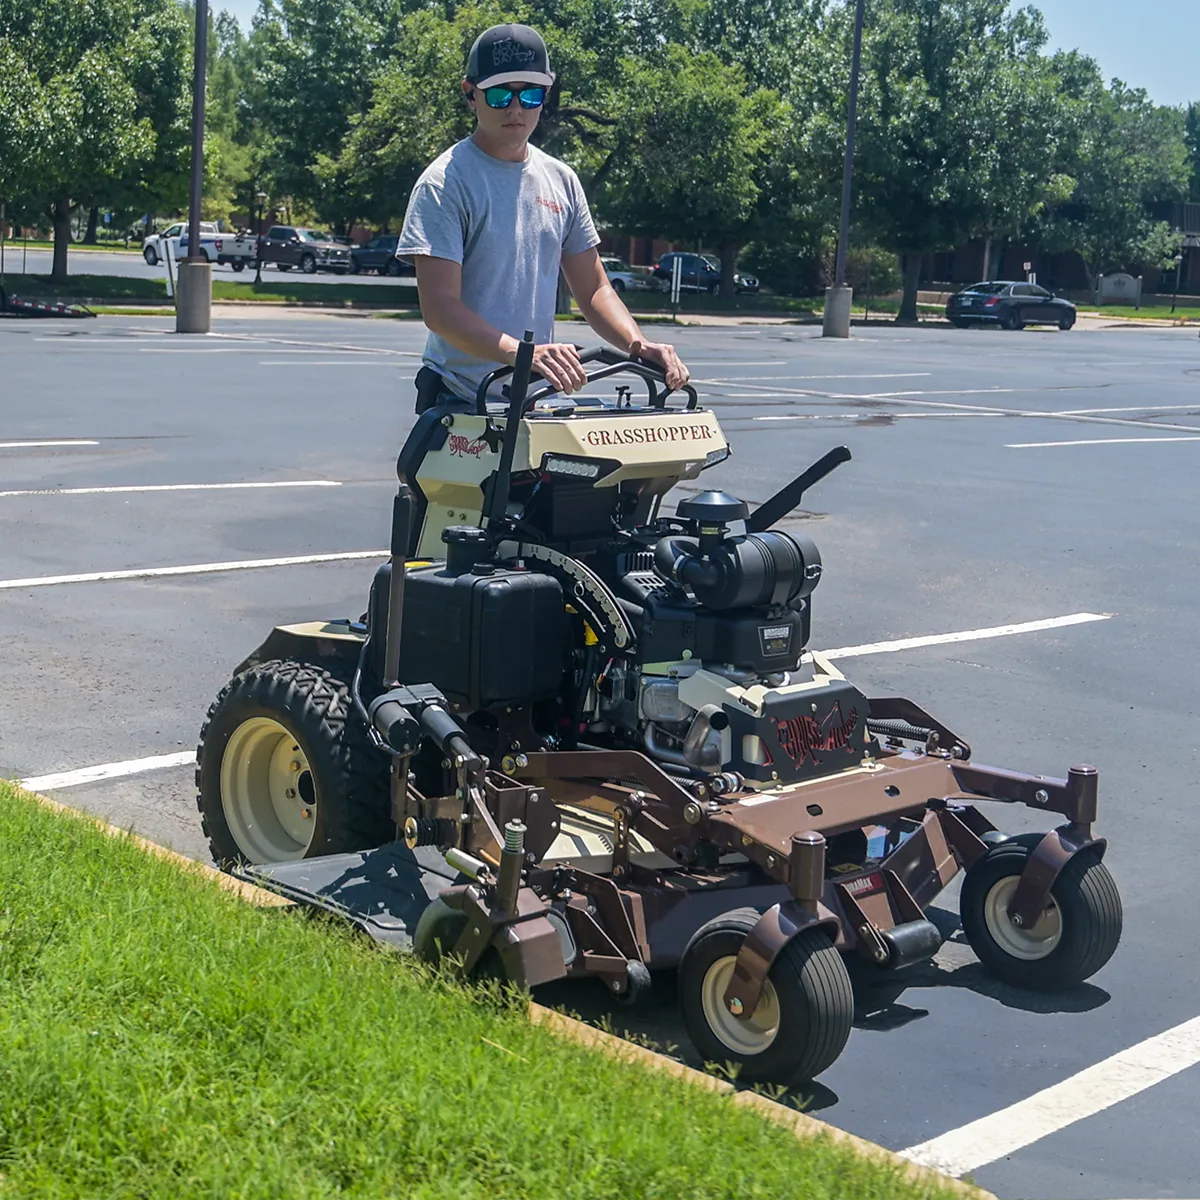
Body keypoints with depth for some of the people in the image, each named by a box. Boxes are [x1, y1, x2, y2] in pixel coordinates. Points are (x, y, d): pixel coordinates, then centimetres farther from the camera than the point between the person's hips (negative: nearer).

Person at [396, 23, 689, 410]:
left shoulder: (561, 180, 12)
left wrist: (638, 344, -5)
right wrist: (522, 353, -33)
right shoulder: (446, 183, -8)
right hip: (461, 404, -5)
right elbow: (438, 306, -18)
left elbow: (593, 289, 16)